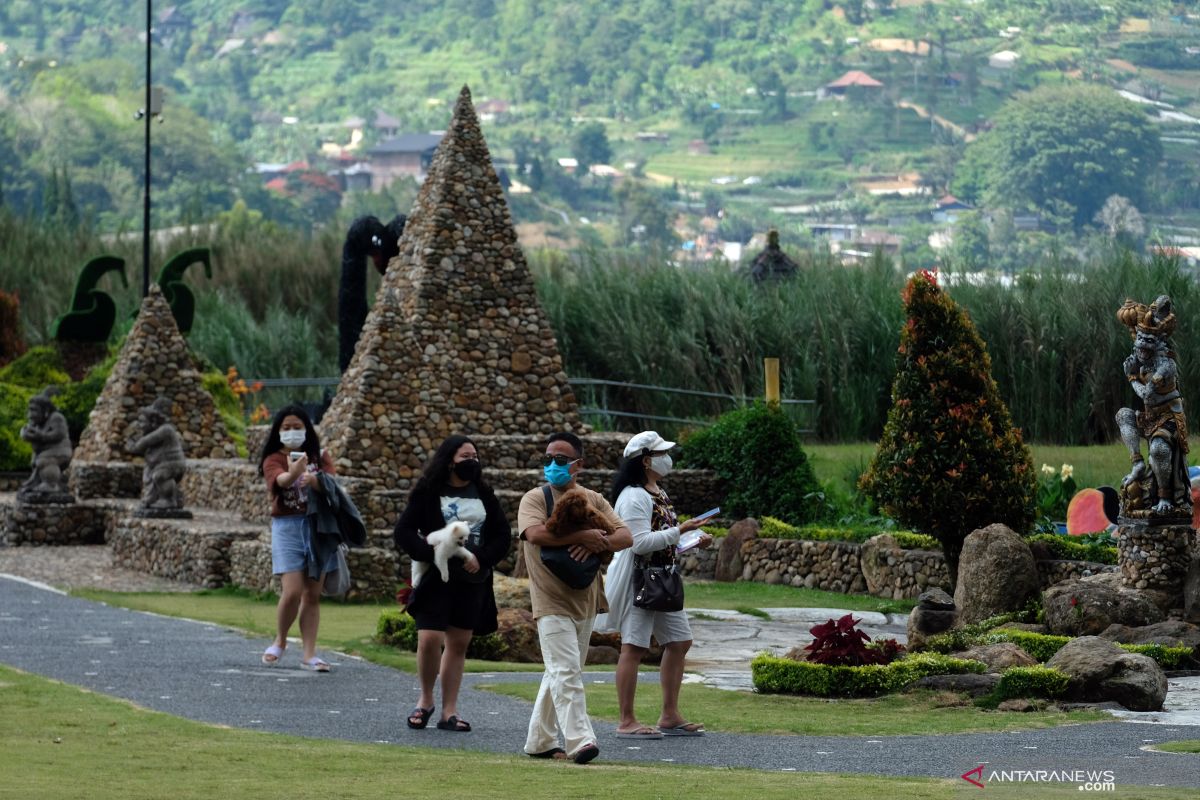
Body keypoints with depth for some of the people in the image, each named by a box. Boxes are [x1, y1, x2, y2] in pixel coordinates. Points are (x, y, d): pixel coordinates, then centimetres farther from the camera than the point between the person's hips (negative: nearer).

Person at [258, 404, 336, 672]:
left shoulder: (320, 456, 7)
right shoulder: (273, 460, 0)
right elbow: (281, 479, -23)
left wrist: (313, 480, -33)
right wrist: (293, 473, -47)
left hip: (318, 526, 3)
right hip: (287, 527, -3)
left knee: (313, 594, 4)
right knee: (293, 591, -13)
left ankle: (309, 654, 8)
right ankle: (280, 641, 12)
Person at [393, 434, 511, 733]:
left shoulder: (484, 495, 10)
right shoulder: (428, 494, -2)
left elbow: (503, 534, 9)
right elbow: (403, 532, -7)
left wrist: (482, 558, -8)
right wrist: (434, 555, -19)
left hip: (472, 582, 4)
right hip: (436, 580, -4)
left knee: (459, 643, 5)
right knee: (429, 639, -13)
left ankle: (449, 711, 9)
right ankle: (425, 700, 9)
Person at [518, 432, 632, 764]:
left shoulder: (594, 500, 10)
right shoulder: (535, 499, -4)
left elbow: (625, 536, 1)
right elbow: (535, 533, -24)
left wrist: (598, 544, -19)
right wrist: (582, 536, -23)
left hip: (586, 598, 6)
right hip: (552, 602, -6)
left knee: (562, 672, 12)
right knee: (566, 671, -16)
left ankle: (540, 741, 21)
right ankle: (579, 740, -23)